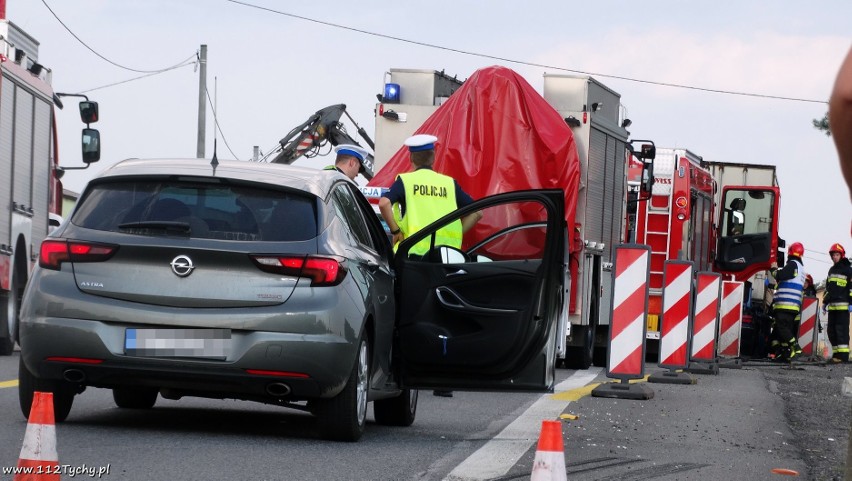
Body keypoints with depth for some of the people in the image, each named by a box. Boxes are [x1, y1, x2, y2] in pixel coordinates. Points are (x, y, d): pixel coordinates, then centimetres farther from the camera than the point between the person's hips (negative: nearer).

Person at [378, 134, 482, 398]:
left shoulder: (405, 181, 3)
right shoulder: (449, 184, 11)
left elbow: (384, 203, -15)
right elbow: (475, 212, 9)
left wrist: (396, 231, -5)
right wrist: (454, 235, 11)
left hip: (413, 255, -2)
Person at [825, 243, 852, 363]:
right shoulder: (831, 270, 22)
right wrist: (825, 302, 24)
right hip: (832, 306, 8)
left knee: (841, 330, -13)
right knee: (831, 330, 7)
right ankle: (836, 353, 11)